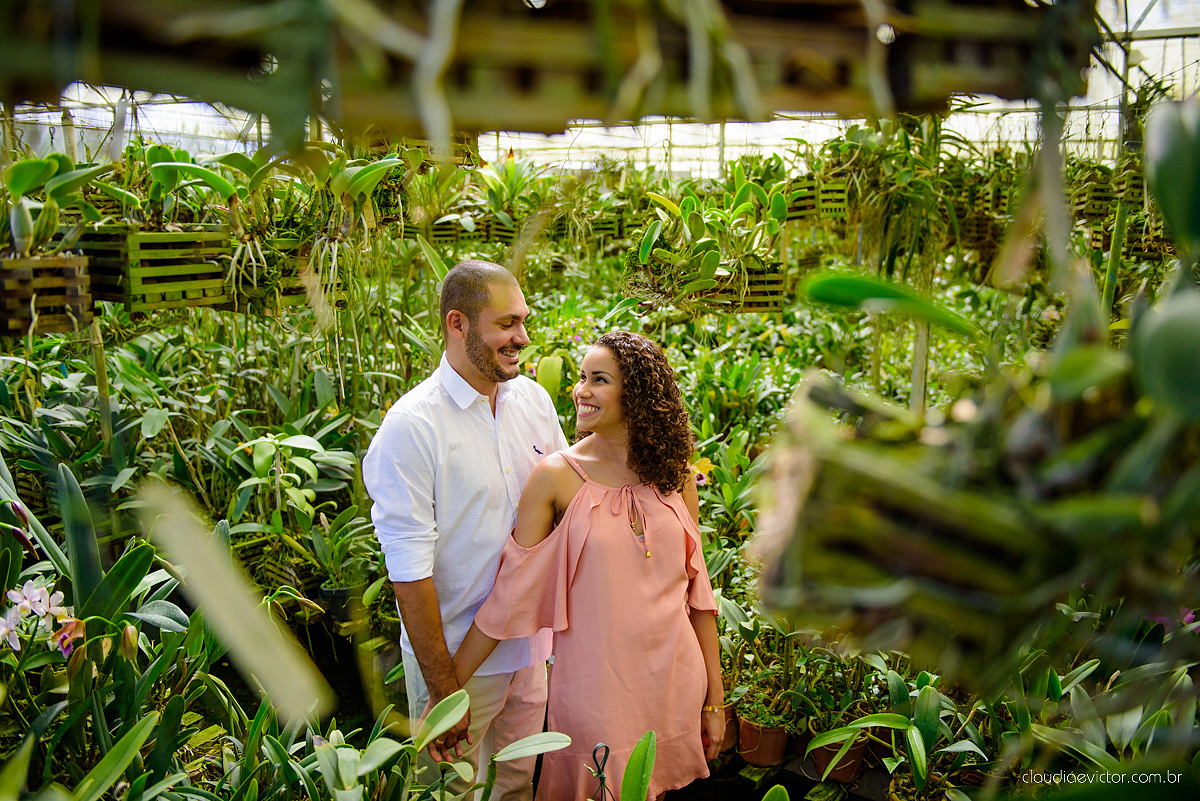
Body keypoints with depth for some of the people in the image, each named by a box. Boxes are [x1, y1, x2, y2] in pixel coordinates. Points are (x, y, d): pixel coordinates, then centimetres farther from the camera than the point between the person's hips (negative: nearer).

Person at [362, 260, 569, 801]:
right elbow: (410, 569, -20)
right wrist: (442, 689, -18)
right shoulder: (411, 426, -20)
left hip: (530, 647, 6)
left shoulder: (533, 399, -1)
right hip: (455, 655, -5)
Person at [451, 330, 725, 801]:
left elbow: (696, 588, 5)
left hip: (674, 680, 3)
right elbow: (510, 592, -9)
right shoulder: (556, 476, -10)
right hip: (594, 686, -3)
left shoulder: (674, 476, 0)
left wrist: (714, 699, 8)